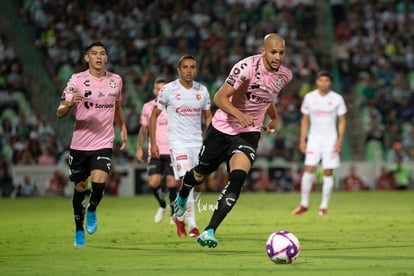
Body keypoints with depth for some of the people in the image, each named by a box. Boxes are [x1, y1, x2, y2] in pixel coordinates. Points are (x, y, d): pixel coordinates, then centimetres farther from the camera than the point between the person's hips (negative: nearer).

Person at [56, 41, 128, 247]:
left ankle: (92, 210, 12)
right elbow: (60, 112, -10)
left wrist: (123, 128, 17)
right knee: (80, 187, 8)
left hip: (104, 143, 1)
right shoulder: (77, 80, -6)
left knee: (99, 182, -20)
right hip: (80, 143, -1)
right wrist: (71, 103, -30)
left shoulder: (116, 80, 4)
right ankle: (79, 231, 26)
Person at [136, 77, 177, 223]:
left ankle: (174, 213, 13)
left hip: (172, 150, -2)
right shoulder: (148, 107, 6)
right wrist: (139, 148, 10)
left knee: (171, 182, -6)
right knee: (153, 182, -8)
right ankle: (162, 206, 20)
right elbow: (144, 129, 16)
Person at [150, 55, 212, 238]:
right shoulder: (168, 90, -4)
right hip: (178, 142, -4)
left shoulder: (202, 91, 6)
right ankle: (192, 225, -10)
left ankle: (179, 216, 25)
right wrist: (153, 143, -2)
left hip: (198, 142, 4)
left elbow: (208, 117, 17)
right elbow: (154, 116, 3)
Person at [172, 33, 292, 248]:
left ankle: (210, 231, -18)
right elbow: (220, 97, -24)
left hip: (249, 133, 3)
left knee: (237, 178, -21)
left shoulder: (284, 75, -2)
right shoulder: (247, 67, -23)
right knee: (200, 174, 16)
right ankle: (182, 197, 53)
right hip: (222, 128, -3)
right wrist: (238, 114, -38)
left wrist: (274, 118, 16)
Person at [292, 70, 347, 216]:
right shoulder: (309, 97, 4)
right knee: (309, 169, -11)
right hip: (314, 138, 1)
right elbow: (305, 120, 10)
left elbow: (342, 121, 4)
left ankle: (324, 206, 5)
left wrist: (340, 139, -7)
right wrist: (302, 140, 3)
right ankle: (304, 204, -3)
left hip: (331, 139, 0)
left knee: (328, 172, -2)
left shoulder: (337, 99, 0)